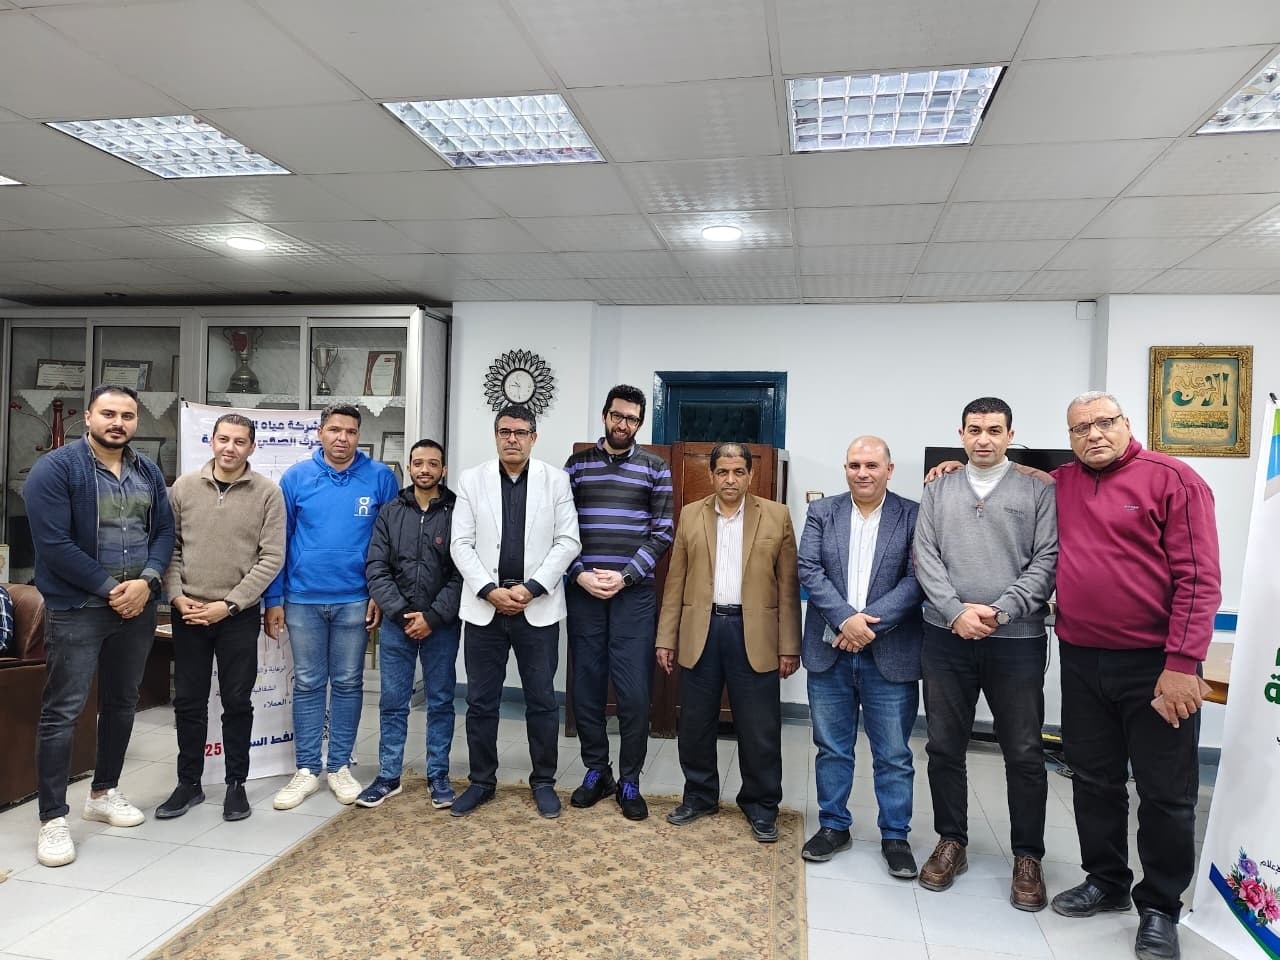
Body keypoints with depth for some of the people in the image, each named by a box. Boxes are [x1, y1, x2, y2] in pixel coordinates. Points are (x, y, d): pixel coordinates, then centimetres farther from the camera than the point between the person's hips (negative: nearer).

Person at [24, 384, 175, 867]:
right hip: (76, 609, -6)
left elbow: (165, 531, 6)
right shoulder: (55, 468, -10)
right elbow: (54, 543, -16)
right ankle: (53, 818, 9)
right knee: (62, 711, -1)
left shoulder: (148, 472, 7)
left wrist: (147, 581, -11)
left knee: (122, 703, 15)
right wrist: (110, 588, -16)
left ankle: (104, 793, 31)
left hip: (137, 607, 6)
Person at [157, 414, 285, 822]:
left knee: (237, 702, 7)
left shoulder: (267, 492, -5)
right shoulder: (184, 486, 3)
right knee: (188, 702, 11)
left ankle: (236, 784, 22)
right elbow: (169, 546, 6)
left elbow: (271, 558, -8)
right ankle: (188, 784, 26)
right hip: (188, 614, 2)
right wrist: (177, 596, -7)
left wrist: (228, 604, -12)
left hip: (239, 616, -2)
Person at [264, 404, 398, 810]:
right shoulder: (296, 477, -1)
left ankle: (340, 765, 23)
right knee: (307, 684, 9)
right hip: (303, 599, 1)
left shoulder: (379, 477, -4)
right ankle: (307, 769, 20)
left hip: (355, 600, -1)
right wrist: (273, 600, 0)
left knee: (348, 683, 9)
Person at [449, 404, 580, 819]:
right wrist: (490, 591, -10)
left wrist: (531, 588, -11)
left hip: (538, 608, -1)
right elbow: (461, 544, 1)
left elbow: (568, 541, -3)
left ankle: (543, 782, 24)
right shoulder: (472, 479, 5)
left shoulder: (555, 479, 2)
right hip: (484, 606, 1)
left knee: (542, 701, 7)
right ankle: (482, 782, 26)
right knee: (481, 701, 10)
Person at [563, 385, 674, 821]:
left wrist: (624, 576, -10)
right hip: (583, 590, 2)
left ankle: (629, 780, 15)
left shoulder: (655, 468, 5)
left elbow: (661, 533, 0)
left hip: (634, 592, -1)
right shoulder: (577, 464, 8)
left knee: (633, 690, 0)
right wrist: (581, 574, -9)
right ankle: (596, 771, 24)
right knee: (587, 684, 8)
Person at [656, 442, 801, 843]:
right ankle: (699, 796, 30)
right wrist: (666, 638, 3)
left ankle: (761, 806, 23)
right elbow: (676, 582, 7)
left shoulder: (776, 516, 1)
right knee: (695, 723, 11)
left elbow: (788, 586, 0)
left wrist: (789, 646, -4)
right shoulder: (690, 516, 7)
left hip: (754, 634, -2)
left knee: (760, 728, 5)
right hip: (700, 631, 2)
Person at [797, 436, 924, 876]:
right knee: (831, 748, 14)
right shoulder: (822, 512, 4)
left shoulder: (913, 516, -2)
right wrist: (845, 618, -17)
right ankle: (834, 826, 30)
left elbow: (915, 579, -10)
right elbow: (809, 571, -4)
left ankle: (895, 836, 25)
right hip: (829, 652, 2)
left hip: (890, 654, -2)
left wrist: (869, 624, -18)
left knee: (893, 754, 9)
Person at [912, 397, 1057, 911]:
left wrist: (1000, 611, -15)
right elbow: (926, 559, 1)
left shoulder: (1037, 489, 3)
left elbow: (1047, 561, -4)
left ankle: (1028, 857, 23)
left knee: (1024, 753, 6)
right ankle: (951, 843, 27)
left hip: (1017, 638, -2)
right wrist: (958, 611, -12)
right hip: (946, 637, 2)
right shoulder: (938, 491, 9)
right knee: (944, 747, 10)